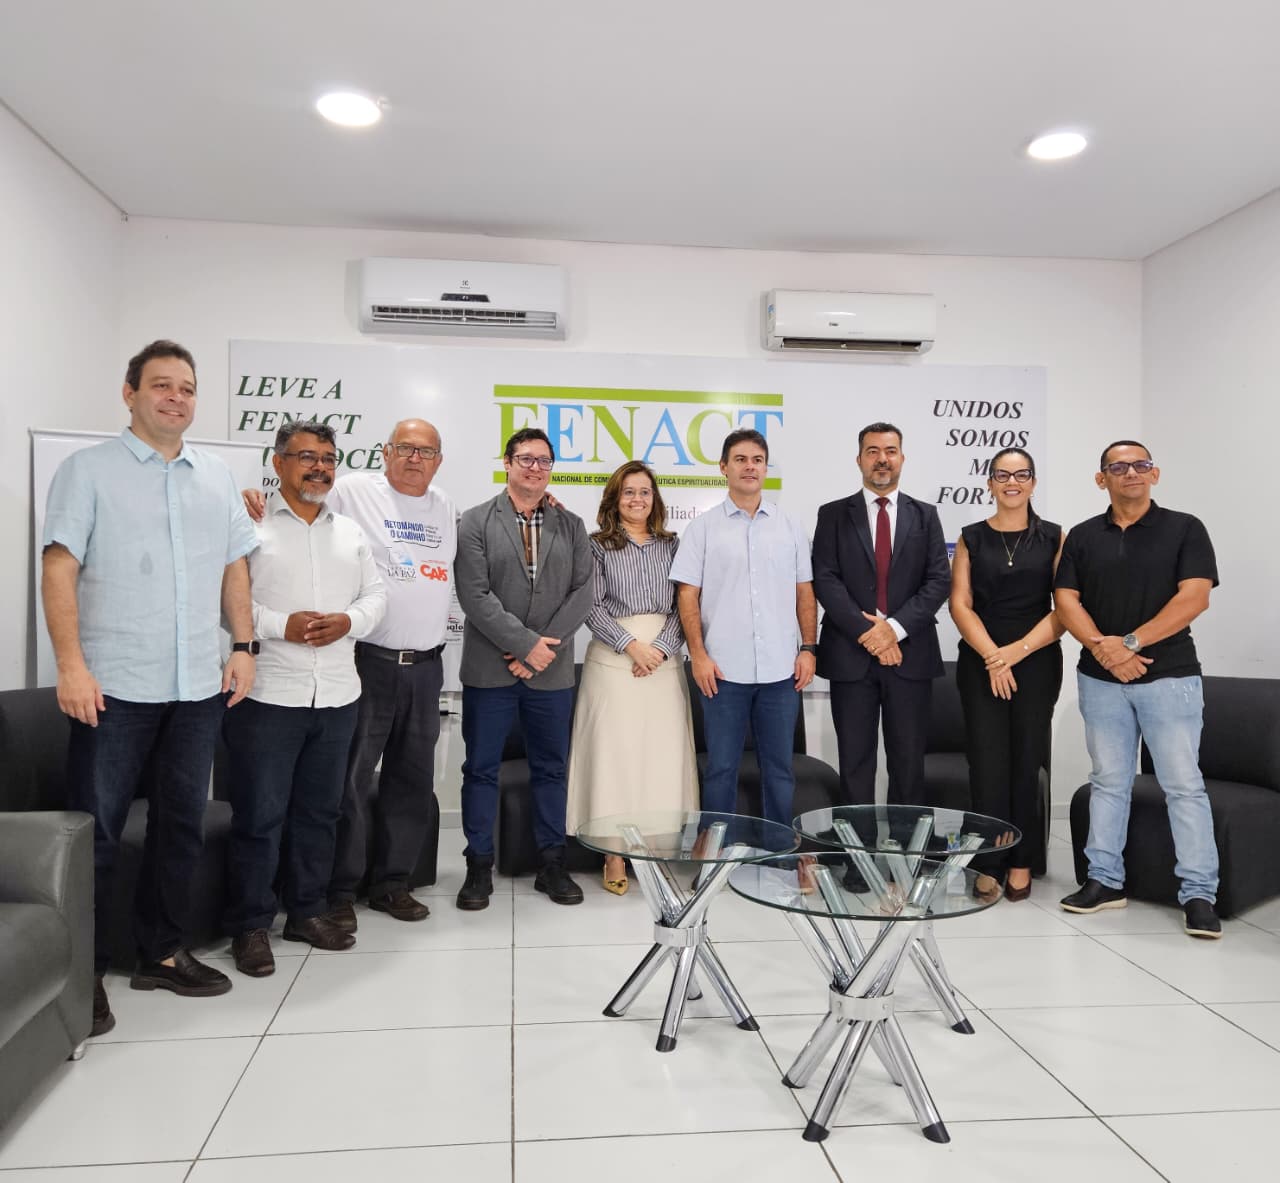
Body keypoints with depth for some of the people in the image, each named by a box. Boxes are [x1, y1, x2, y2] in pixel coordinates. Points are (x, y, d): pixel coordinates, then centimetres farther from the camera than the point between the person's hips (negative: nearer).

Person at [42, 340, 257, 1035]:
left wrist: (243, 646, 7)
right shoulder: (88, 470, 0)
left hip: (198, 688, 5)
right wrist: (71, 666, -15)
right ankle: (85, 972, 18)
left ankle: (160, 953, 28)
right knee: (94, 833, 4)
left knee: (181, 825, 13)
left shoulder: (216, 478, 13)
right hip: (114, 686, -4)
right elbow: (58, 569, -7)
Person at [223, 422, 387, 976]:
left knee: (319, 810, 14)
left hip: (337, 697, 5)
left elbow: (375, 594, 14)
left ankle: (308, 910, 29)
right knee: (259, 816, 2)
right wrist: (280, 625, -18)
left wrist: (348, 620, -6)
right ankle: (250, 925, 17)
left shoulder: (350, 532, 14)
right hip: (267, 696, -5)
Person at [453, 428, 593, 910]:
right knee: (481, 770, 6)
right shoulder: (475, 522, 0)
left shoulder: (572, 526, 9)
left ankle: (552, 864, 23)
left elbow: (581, 593, 1)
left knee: (551, 769, 10)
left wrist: (545, 646, -10)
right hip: (489, 670, -2)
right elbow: (475, 596, -9)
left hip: (552, 671, 2)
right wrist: (526, 644, -13)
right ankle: (479, 865, 19)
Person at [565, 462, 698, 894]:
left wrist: (661, 648, -10)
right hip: (613, 660, -2)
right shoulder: (598, 546, 4)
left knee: (662, 754, 2)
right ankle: (614, 856, 6)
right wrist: (632, 644, -13)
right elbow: (593, 608, -3)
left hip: (663, 660, 3)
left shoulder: (670, 545, 11)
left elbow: (682, 607, 4)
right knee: (614, 753, -2)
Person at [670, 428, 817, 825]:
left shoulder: (789, 528, 9)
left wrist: (808, 649, 1)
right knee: (721, 768, 7)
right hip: (723, 670, -2)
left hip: (781, 670, 2)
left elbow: (805, 593, 10)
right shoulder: (702, 528, 2)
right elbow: (687, 595, -1)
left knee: (779, 767, 11)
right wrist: (698, 655, -9)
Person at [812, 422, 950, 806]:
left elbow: (939, 580, 1)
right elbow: (825, 580, -4)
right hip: (851, 654, -1)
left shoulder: (925, 515, 10)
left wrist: (895, 627, -12)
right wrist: (865, 632, -13)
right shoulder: (833, 514, 6)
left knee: (908, 760, 7)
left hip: (910, 653, 1)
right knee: (855, 760, 5)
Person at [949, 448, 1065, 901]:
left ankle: (1022, 863, 17)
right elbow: (960, 604, 0)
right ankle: (988, 864, 8)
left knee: (1027, 762, 3)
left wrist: (1017, 651, -12)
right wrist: (991, 657, -12)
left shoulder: (1054, 538, 5)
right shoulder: (971, 537, 7)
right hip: (980, 663, 0)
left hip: (1036, 662, 0)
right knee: (987, 764, -2)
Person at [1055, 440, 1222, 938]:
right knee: (1108, 781, 10)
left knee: (1183, 783, -1)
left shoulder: (1185, 529, 0)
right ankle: (1105, 880, 18)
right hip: (1100, 678, 3)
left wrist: (1131, 643, -16)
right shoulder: (1082, 537, 9)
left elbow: (1194, 598, -10)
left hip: (1169, 676, -3)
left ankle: (1198, 893, 6)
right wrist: (1101, 645, -14)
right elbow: (1066, 601, 2)